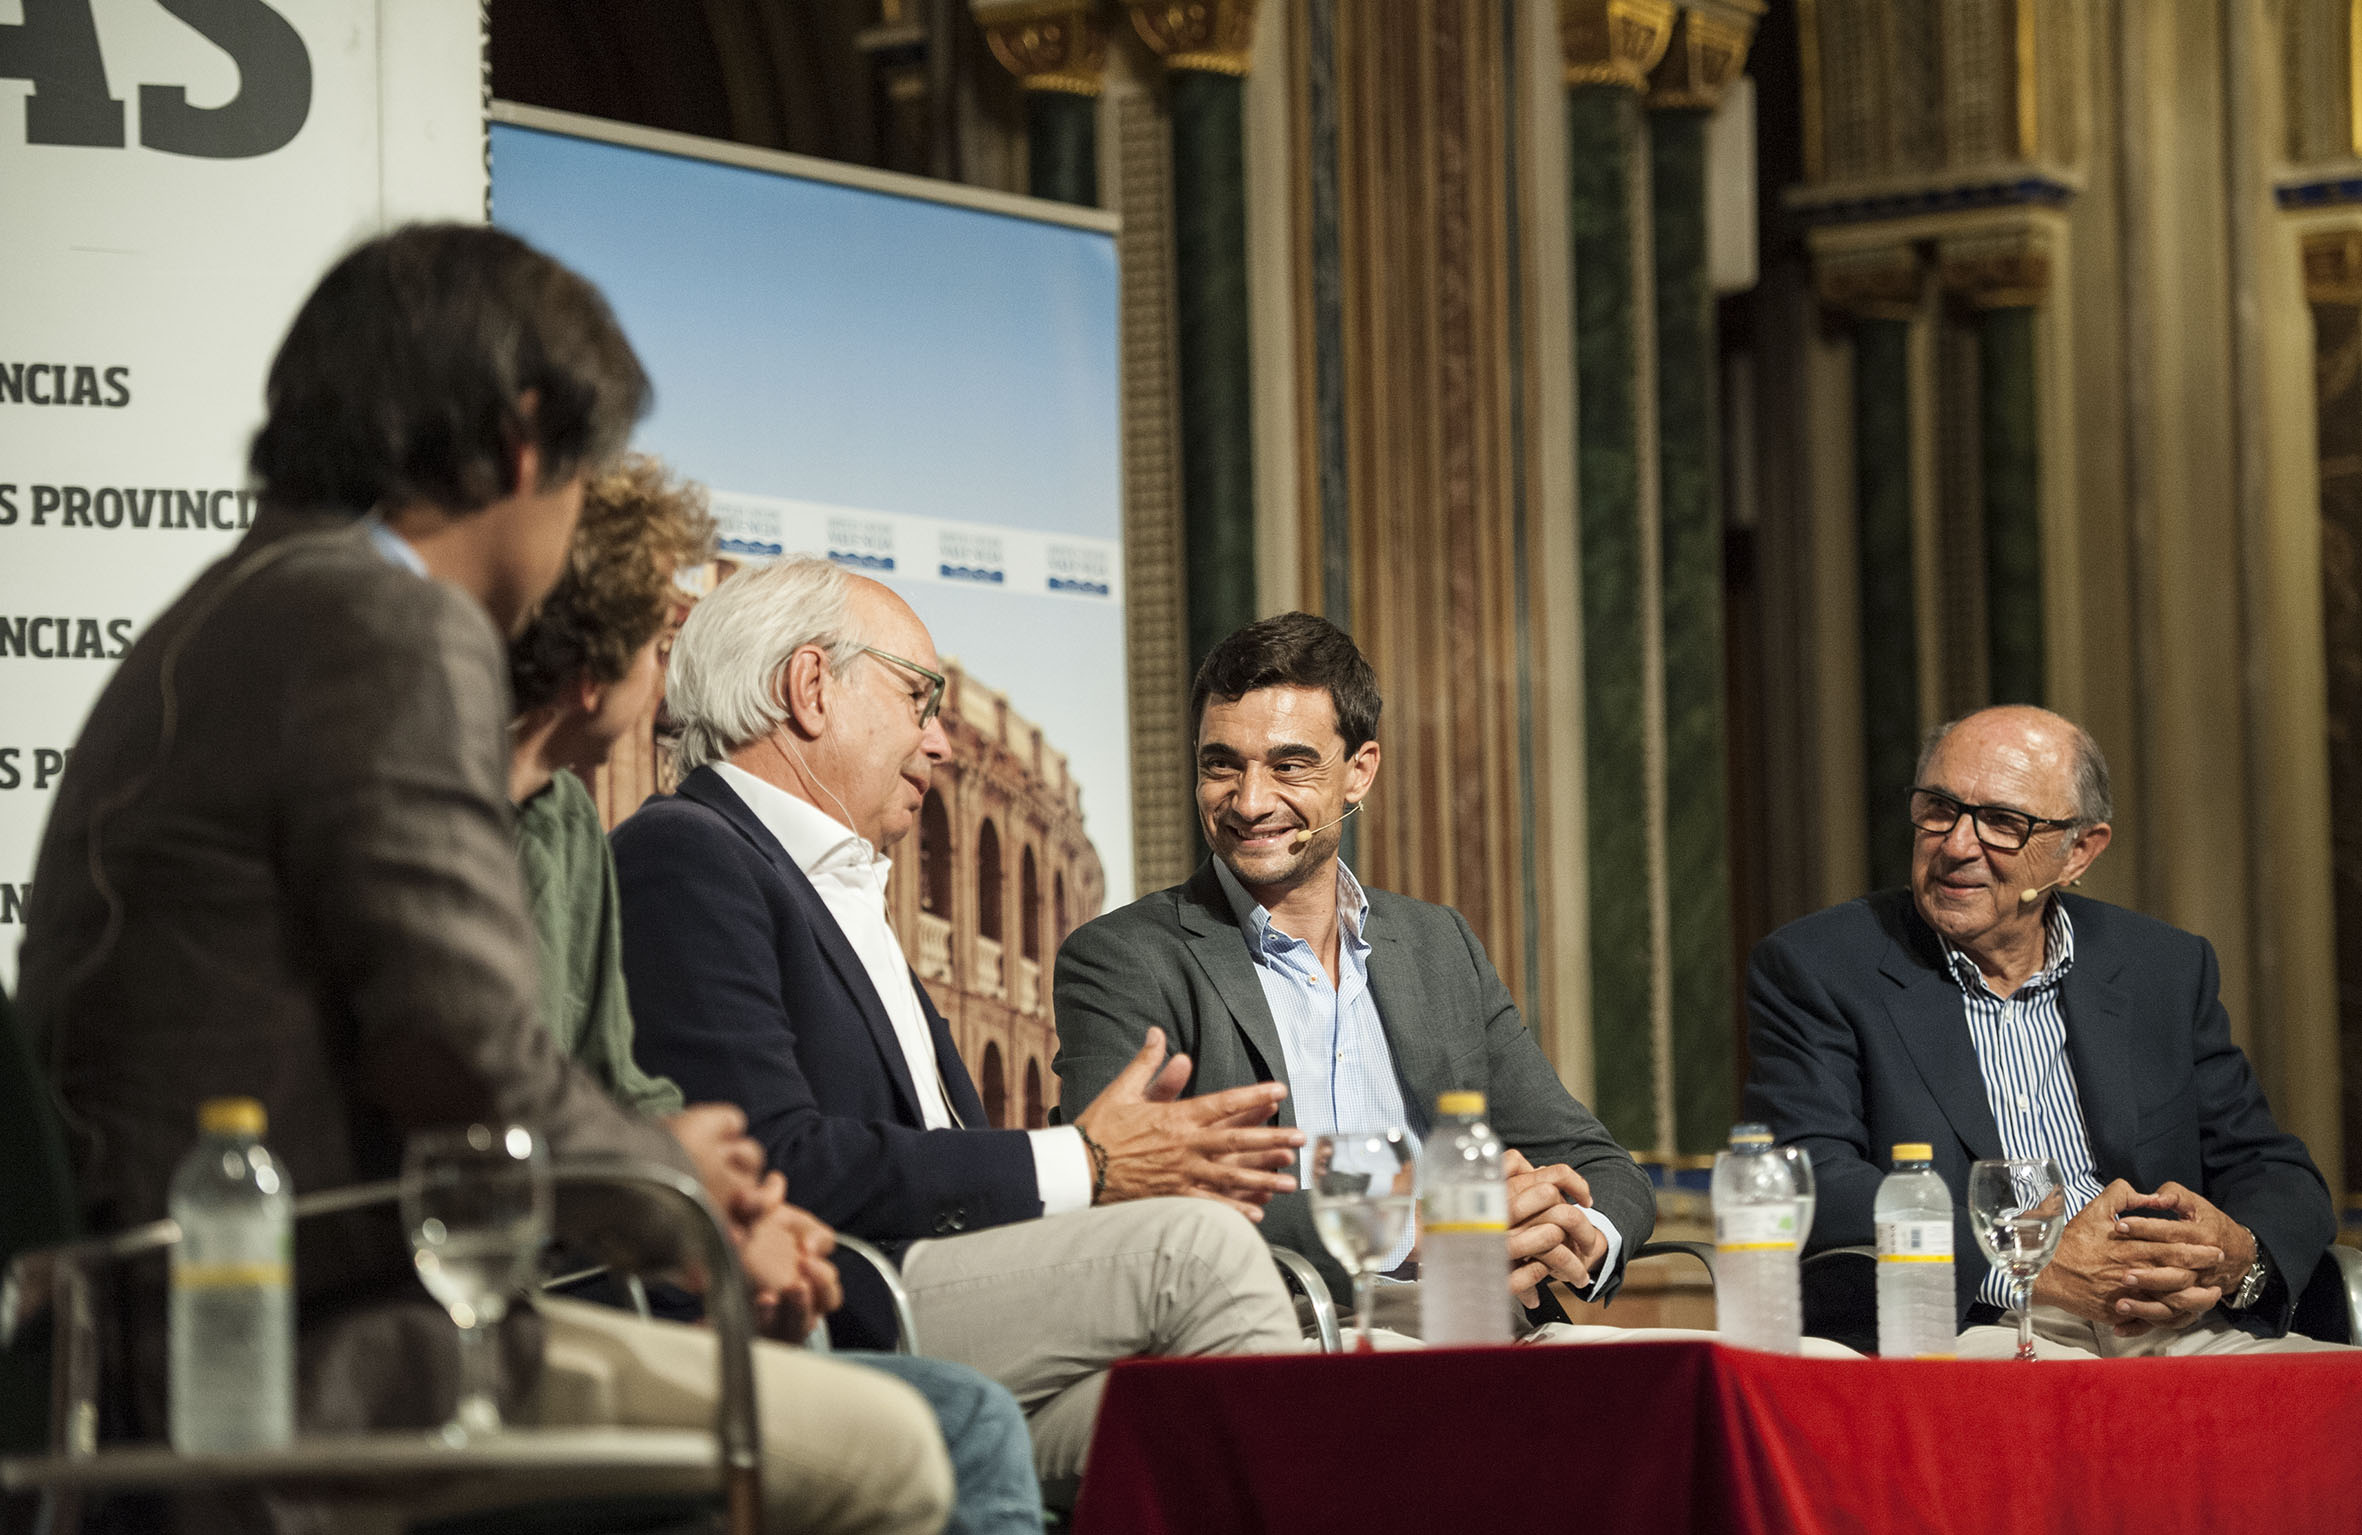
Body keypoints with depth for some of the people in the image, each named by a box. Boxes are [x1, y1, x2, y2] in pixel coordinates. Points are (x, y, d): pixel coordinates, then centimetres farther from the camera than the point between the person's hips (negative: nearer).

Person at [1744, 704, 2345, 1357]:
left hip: (2177, 1328, 5)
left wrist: (2238, 1256, -10)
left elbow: (2276, 1176, 16)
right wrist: (2034, 1267, -19)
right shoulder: (1811, 969, 5)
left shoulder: (2169, 968, 17)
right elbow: (1813, 1186, -8)